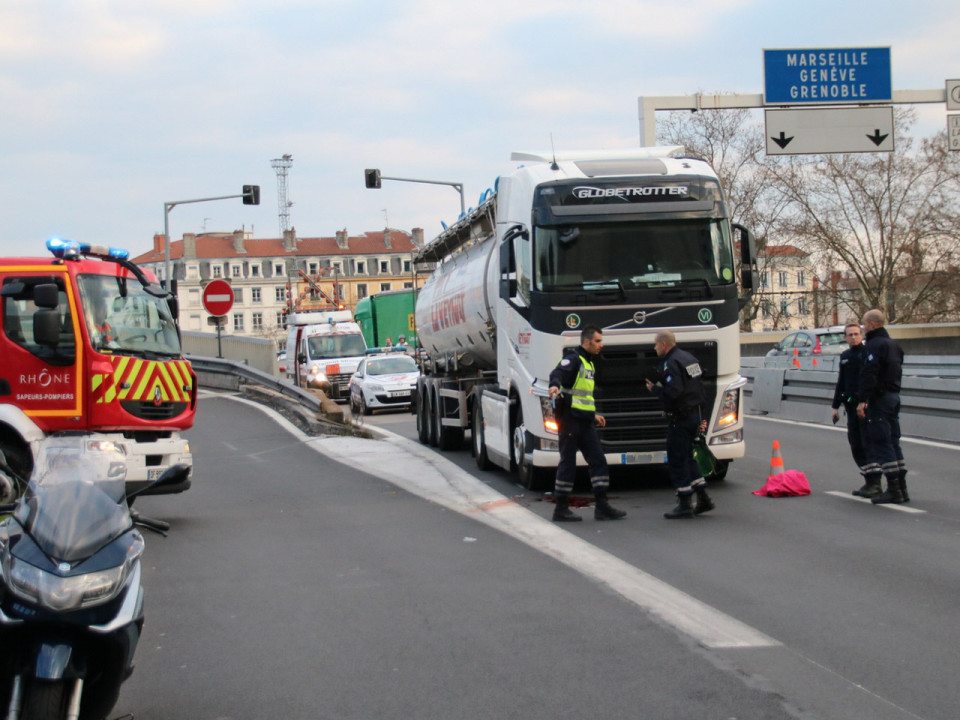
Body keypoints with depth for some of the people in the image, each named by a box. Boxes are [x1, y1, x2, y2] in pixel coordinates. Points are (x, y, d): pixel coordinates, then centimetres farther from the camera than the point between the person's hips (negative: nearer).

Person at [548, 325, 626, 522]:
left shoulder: (589, 362, 21)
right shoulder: (573, 359, -9)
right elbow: (558, 373, -30)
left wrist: (594, 414, 34)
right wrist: (555, 386, -51)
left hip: (585, 422, 9)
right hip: (570, 419, -9)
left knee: (598, 461, 5)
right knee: (568, 463, -4)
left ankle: (601, 506, 7)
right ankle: (561, 509, 3)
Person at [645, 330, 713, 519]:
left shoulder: (671, 364, -16)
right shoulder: (690, 358, 14)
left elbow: (673, 393, -27)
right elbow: (700, 389, 18)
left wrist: (654, 388, -9)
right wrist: (702, 417, 22)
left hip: (680, 418, -10)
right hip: (695, 415, 10)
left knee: (677, 459, -2)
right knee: (687, 457, 18)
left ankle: (684, 504, 0)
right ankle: (703, 498, 17)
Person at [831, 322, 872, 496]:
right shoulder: (845, 356, 16)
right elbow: (841, 382, 22)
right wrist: (836, 406, 21)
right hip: (851, 406, 7)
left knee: (868, 444, -7)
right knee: (855, 445, 7)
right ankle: (869, 481, 14)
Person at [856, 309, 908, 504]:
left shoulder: (874, 345, -13)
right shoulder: (894, 344, 17)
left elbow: (869, 374, -21)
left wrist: (862, 400, -22)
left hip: (879, 398, -9)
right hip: (894, 396, 9)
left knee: (882, 442, -8)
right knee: (893, 442, 13)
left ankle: (893, 490, -11)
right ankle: (901, 488, 14)